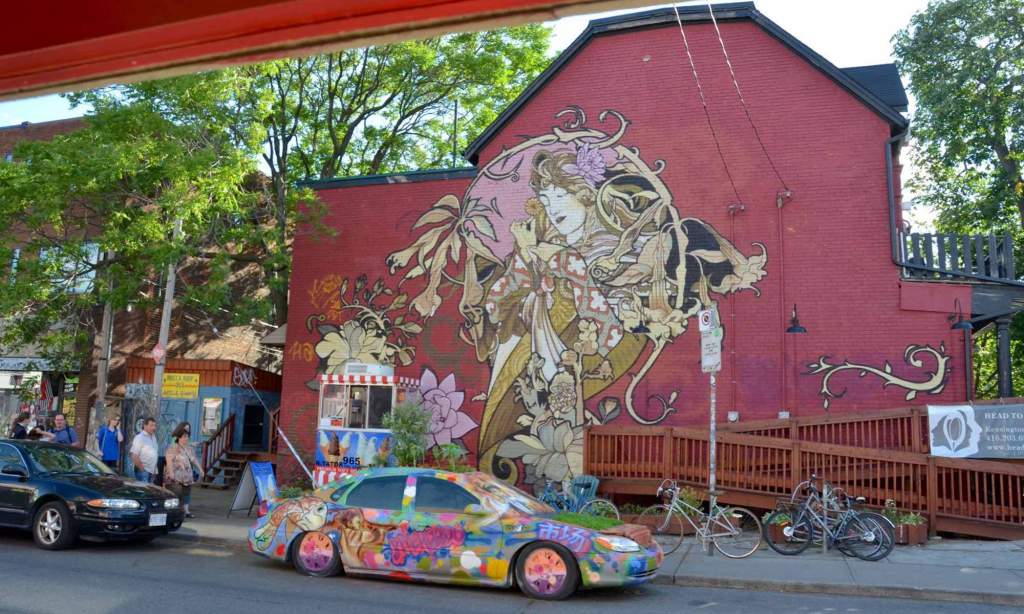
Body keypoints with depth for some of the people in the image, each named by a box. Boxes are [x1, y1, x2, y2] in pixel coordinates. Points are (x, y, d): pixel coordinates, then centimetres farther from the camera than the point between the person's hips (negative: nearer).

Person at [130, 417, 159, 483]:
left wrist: (154, 469, 12)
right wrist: (141, 468, -15)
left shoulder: (153, 437, 13)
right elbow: (134, 455, -17)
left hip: (151, 470, 8)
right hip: (143, 471, -8)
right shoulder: (140, 437, -11)